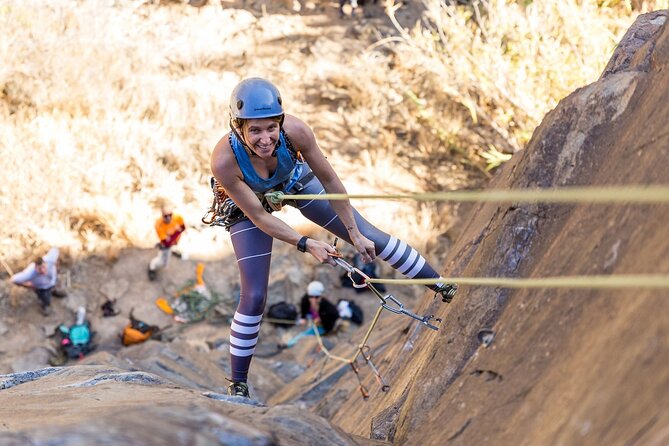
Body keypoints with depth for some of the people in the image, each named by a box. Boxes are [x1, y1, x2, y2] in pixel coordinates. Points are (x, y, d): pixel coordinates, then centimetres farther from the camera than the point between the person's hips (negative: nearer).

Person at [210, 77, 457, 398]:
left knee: (369, 237, 0)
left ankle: (444, 288, 18)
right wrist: (306, 244, -27)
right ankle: (237, 385, 11)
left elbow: (329, 181, -21)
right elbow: (258, 217, -27)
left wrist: (355, 234, -13)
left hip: (295, 181, 2)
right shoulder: (224, 161, -41)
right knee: (254, 297, -7)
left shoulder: (295, 131, -37)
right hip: (250, 204, -2)